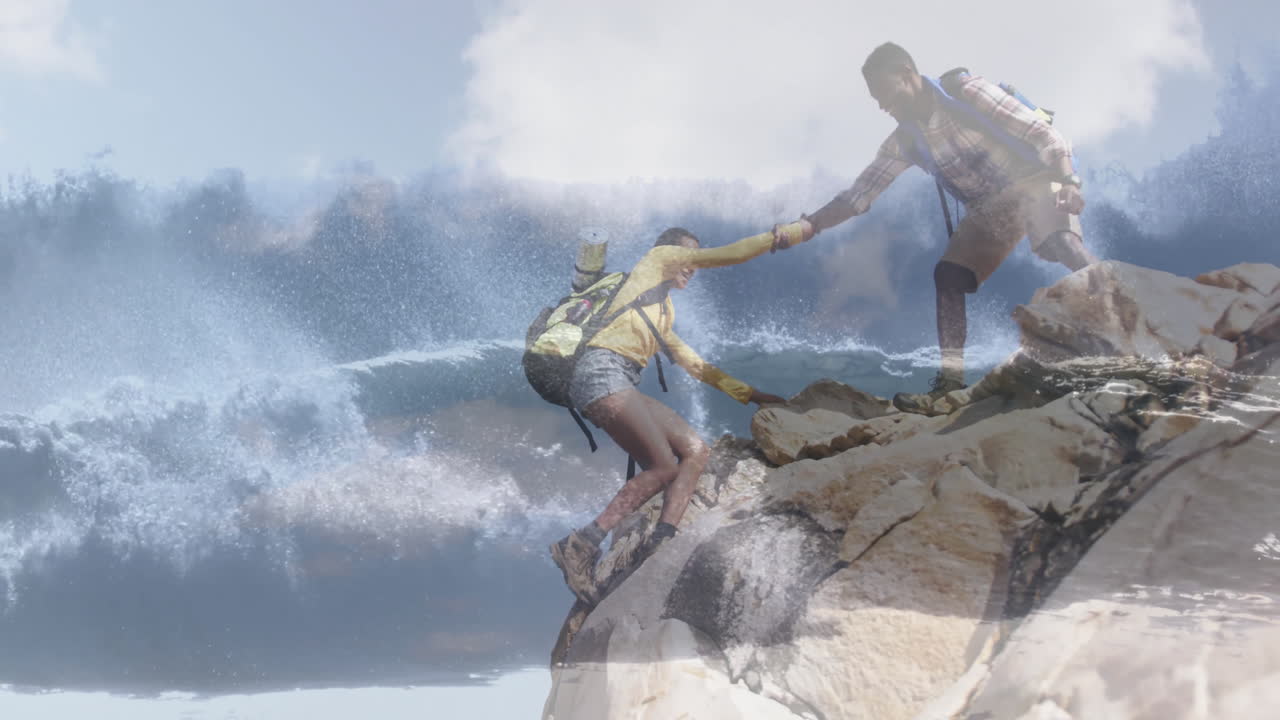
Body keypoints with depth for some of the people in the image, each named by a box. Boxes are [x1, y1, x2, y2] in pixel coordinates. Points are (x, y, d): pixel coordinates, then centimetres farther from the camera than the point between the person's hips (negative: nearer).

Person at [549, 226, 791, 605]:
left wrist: (749, 394, 37)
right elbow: (726, 255, 11)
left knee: (695, 450, -2)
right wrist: (783, 234, 17)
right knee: (664, 467, -17)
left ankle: (661, 542, -17)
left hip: (620, 385, 9)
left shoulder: (663, 312, 36)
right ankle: (581, 545, -20)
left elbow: (694, 364, 39)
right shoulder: (658, 257, 15)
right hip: (602, 371, -9)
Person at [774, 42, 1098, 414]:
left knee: (1062, 243, -34)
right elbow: (858, 195, 4)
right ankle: (951, 380, -9)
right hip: (990, 208, 6)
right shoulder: (905, 142, 2)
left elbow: (1043, 133, -18)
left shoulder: (966, 92, -17)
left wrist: (1067, 182, -33)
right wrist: (809, 225, -10)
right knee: (948, 274, -7)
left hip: (1034, 182, -6)